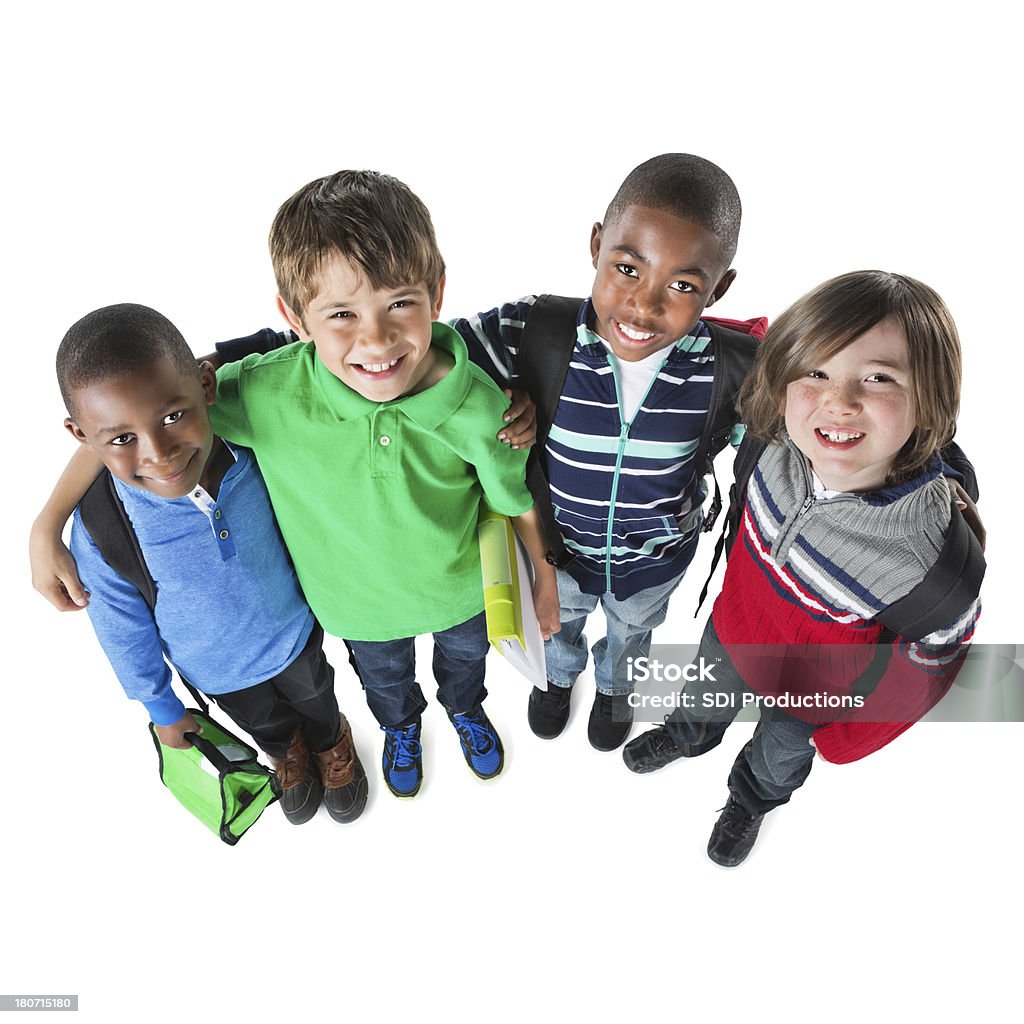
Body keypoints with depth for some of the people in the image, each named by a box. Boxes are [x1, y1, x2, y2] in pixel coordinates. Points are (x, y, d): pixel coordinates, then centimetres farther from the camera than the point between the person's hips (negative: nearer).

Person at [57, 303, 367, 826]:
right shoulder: (101, 529, -33)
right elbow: (123, 629, -14)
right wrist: (162, 708, 0)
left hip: (296, 630, 0)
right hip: (218, 671, 0)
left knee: (314, 698, 31)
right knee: (265, 723, 31)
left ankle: (331, 742, 66)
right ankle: (289, 752, 67)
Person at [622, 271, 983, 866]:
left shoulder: (935, 551, -39)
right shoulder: (780, 445, -30)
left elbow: (940, 646, -17)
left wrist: (857, 721, -6)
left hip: (815, 682, -2)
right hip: (736, 623, 2)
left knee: (782, 750, 31)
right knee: (709, 694, 33)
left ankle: (753, 798, 66)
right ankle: (690, 734, 69)